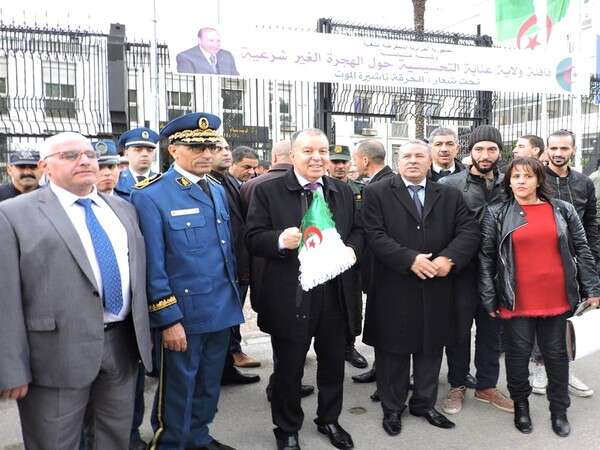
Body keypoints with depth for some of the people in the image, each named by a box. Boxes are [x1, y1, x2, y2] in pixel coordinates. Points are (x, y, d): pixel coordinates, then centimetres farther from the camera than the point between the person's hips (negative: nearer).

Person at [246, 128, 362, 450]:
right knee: (288, 368, 12)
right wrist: (280, 240, -28)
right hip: (290, 298, -4)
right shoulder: (268, 191, -5)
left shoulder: (344, 192, 9)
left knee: (333, 364, 20)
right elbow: (253, 239, -8)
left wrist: (351, 250, -9)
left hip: (336, 294, 4)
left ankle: (329, 420, 43)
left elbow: (357, 231, 12)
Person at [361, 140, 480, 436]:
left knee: (431, 350, 15)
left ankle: (424, 403, 35)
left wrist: (449, 258, -18)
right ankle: (392, 408, 27)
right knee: (393, 352, 9)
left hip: (436, 291, 3)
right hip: (393, 291, -3)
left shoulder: (451, 196, 9)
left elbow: (470, 232, 0)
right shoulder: (376, 193, -1)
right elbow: (375, 236, -11)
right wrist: (410, 259, -21)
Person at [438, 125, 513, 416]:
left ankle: (486, 386, 31)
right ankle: (457, 385, 28)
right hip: (463, 270, -3)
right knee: (459, 329, 9)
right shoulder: (449, 185, -7)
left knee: (492, 330, 14)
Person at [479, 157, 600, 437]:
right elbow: (486, 257, -1)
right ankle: (520, 405, 29)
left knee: (556, 353, 12)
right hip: (517, 301, -1)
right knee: (519, 354, 8)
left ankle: (559, 409, 28)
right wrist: (489, 298, -4)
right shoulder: (497, 215, -1)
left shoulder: (563, 210, 4)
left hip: (556, 299, 2)